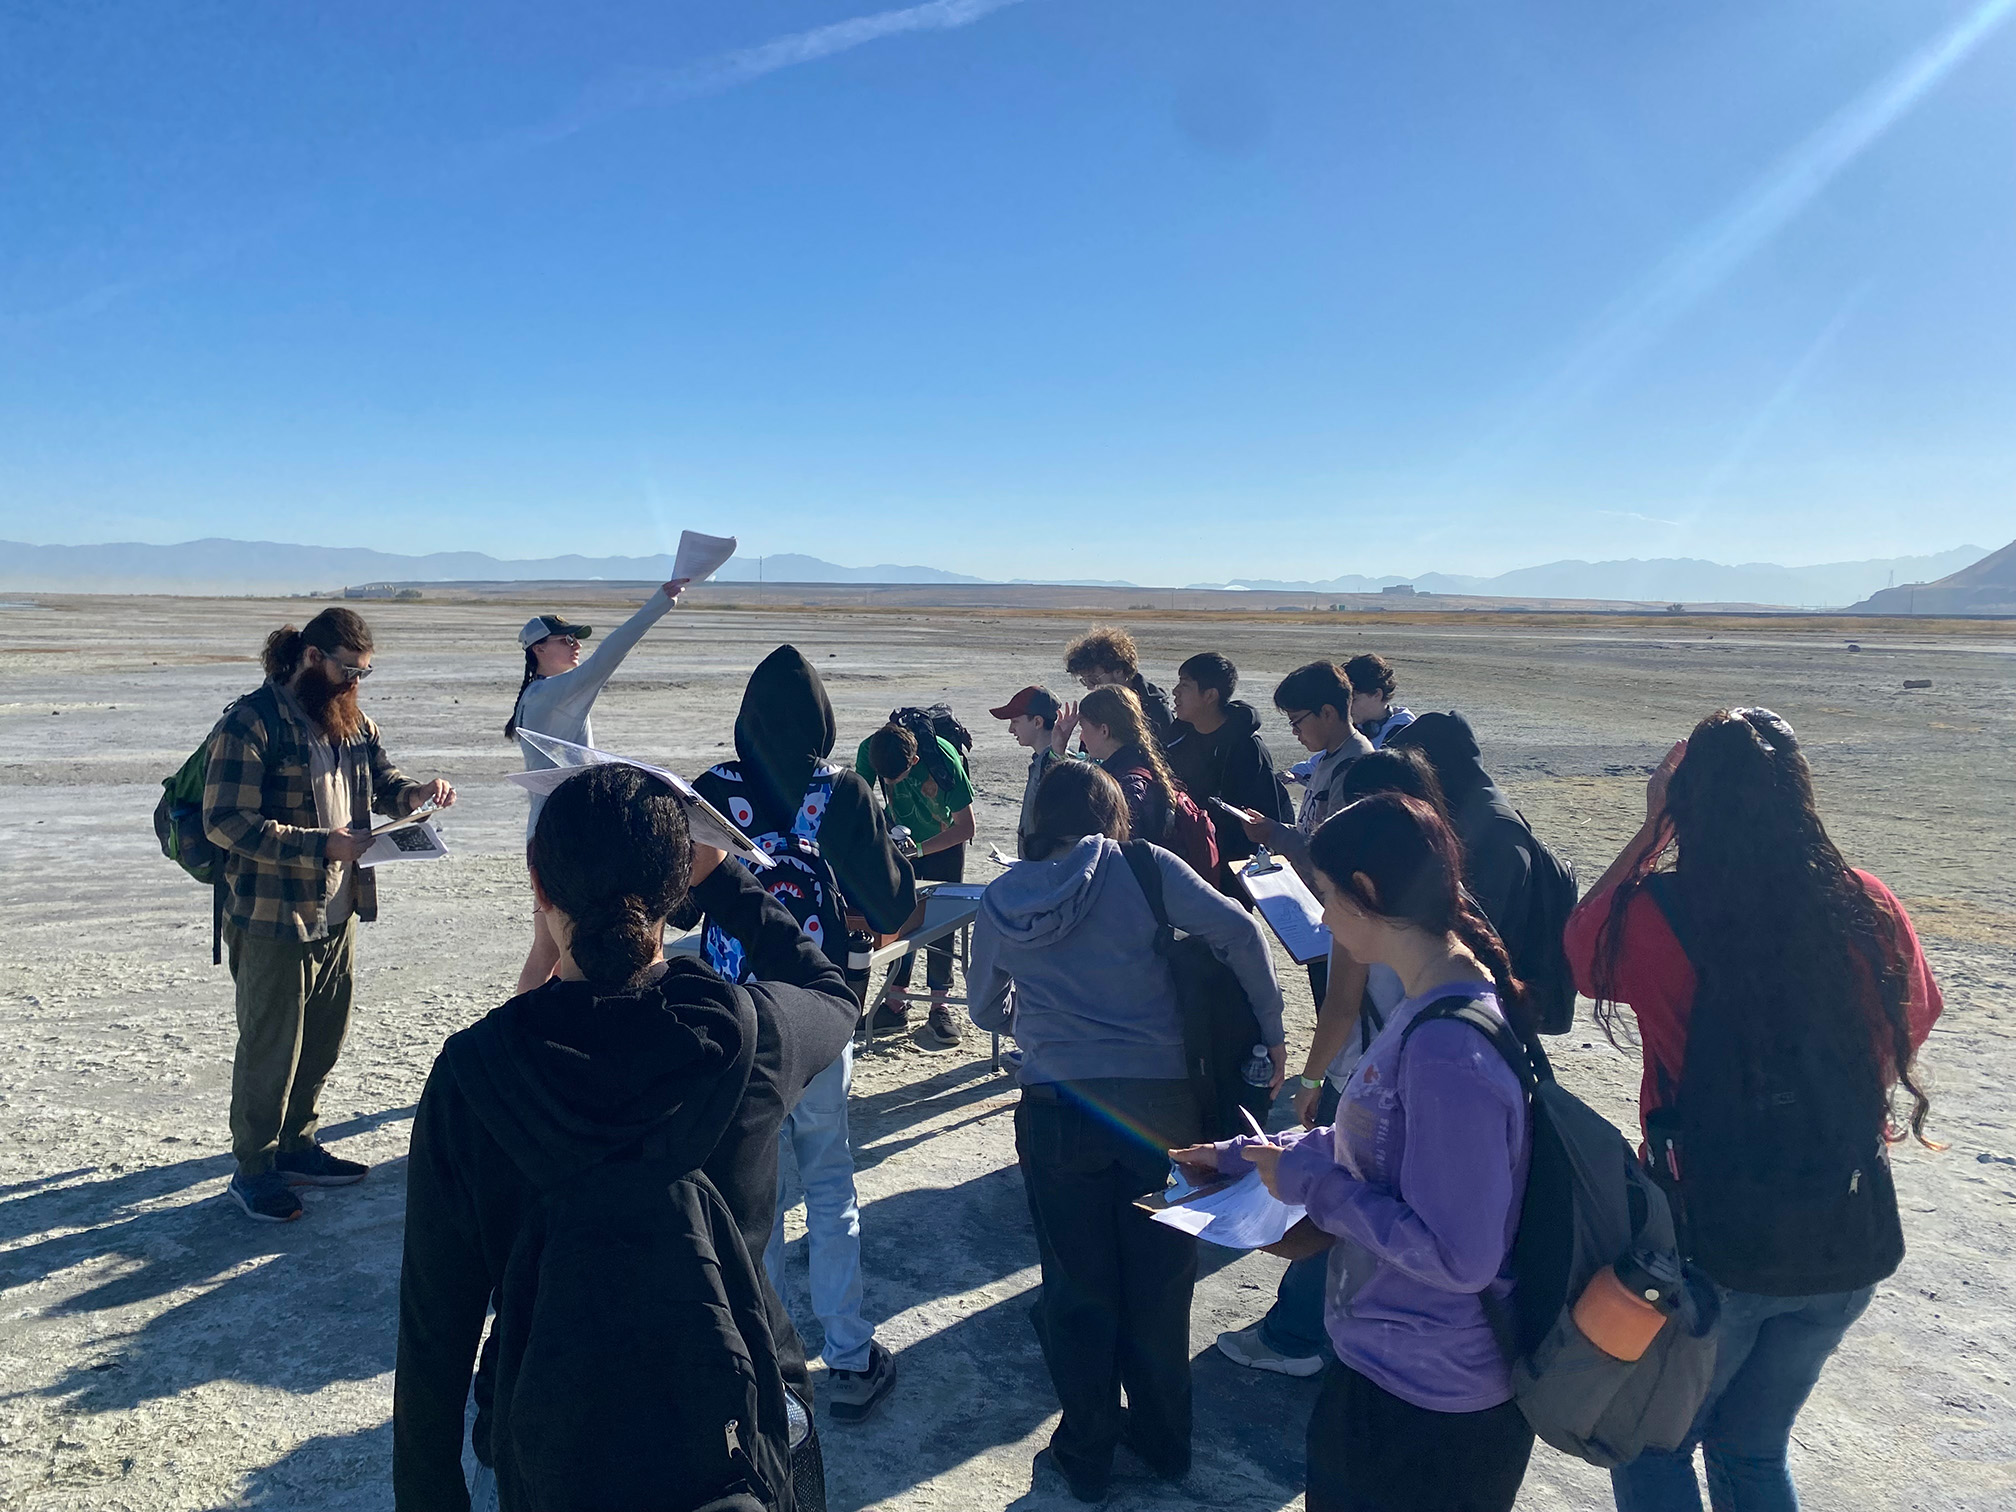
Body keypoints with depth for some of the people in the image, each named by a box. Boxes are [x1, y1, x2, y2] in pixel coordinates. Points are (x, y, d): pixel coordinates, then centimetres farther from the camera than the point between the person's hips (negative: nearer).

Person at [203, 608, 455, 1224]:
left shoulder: (352, 721, 10)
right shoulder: (251, 721, -15)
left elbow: (384, 784, 19)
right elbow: (226, 821, -19)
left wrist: (417, 792, -5)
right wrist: (320, 845, -25)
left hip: (338, 912, 8)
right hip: (273, 918, -8)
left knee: (321, 1042, 18)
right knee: (270, 1048, 5)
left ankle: (297, 1147, 35)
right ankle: (253, 1169, 21)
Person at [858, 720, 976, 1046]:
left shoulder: (944, 759, -36)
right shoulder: (869, 751, -27)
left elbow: (966, 827, -27)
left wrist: (919, 849, -32)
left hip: (945, 841, -3)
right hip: (902, 836, 3)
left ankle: (940, 1007, -1)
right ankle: (896, 1001, 7)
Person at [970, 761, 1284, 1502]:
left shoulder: (1001, 898, 6)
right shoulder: (1144, 867, -2)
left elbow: (987, 1009, 18)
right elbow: (1238, 932, -11)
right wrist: (1270, 1032, -1)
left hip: (1057, 1109, 1)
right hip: (1158, 1101, -1)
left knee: (1077, 1286, 16)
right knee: (1160, 1280, 18)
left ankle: (1087, 1453, 30)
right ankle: (1163, 1439, 36)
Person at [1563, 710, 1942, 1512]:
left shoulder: (1662, 912, -20)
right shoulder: (1870, 908, -8)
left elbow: (1582, 945, 2)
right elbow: (1912, 1024, 9)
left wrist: (1651, 828, 2)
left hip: (1710, 1235, -4)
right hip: (1849, 1238, 4)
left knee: (1652, 1445, 20)